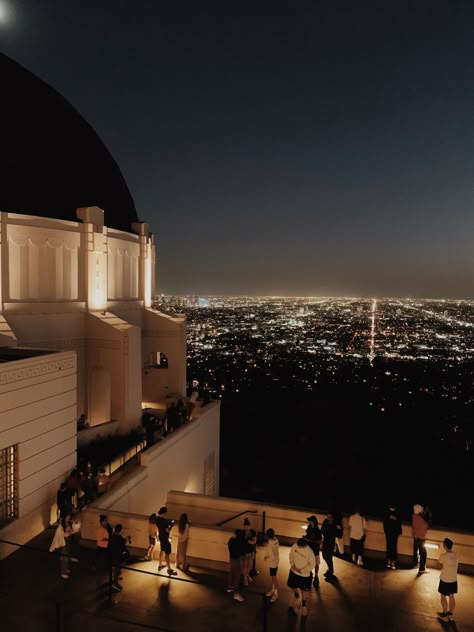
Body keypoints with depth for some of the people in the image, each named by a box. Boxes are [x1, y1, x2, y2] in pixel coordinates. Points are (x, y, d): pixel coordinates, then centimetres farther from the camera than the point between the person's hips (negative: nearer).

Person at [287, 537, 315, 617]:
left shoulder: (309, 552, -31)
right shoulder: (295, 546, -21)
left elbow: (312, 565, -20)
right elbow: (291, 554, -2)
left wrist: (302, 570, -22)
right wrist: (292, 564, -15)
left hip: (304, 574, -4)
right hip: (294, 571, 4)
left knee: (303, 590, 14)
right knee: (292, 586, 17)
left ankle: (304, 604, 42)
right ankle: (297, 597, 49)